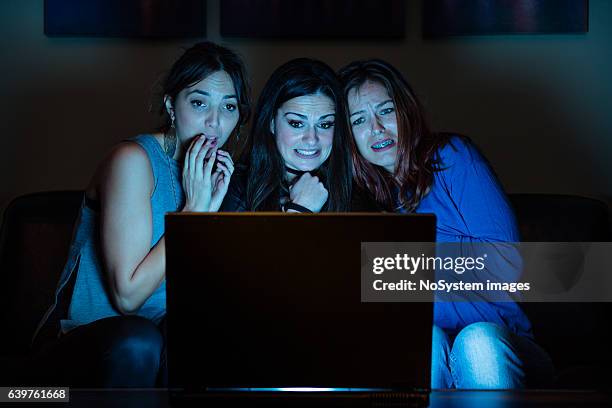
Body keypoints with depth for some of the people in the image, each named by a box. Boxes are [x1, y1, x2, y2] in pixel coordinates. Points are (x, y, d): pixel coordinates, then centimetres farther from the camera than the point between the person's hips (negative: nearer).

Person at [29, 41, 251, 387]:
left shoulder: (216, 172, 6)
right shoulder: (133, 160, -15)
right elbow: (128, 296, -21)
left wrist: (213, 207, -12)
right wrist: (193, 209, -18)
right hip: (75, 342, -5)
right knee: (136, 340, -37)